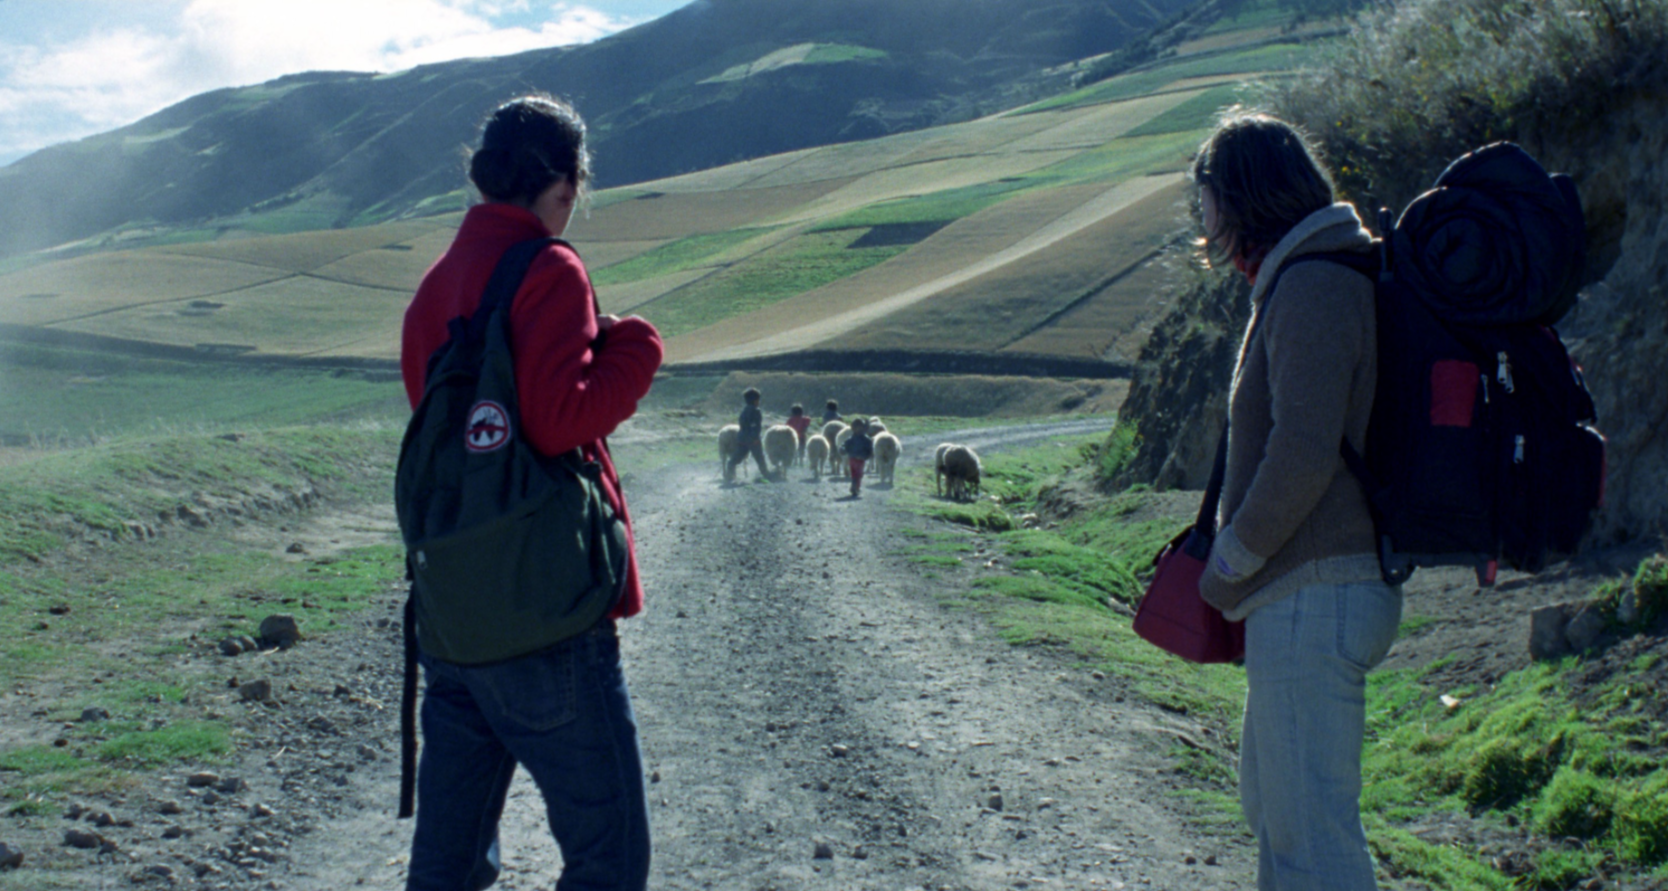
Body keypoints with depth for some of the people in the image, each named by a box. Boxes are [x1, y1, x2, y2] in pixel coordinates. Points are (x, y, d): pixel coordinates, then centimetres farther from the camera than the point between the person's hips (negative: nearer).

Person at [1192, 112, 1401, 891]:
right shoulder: (1298, 281, 18)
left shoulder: (1312, 287, -14)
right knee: (1269, 799, 21)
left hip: (1314, 597, -11)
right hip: (1300, 599, 11)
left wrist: (1230, 560, -12)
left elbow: (1303, 454, -24)